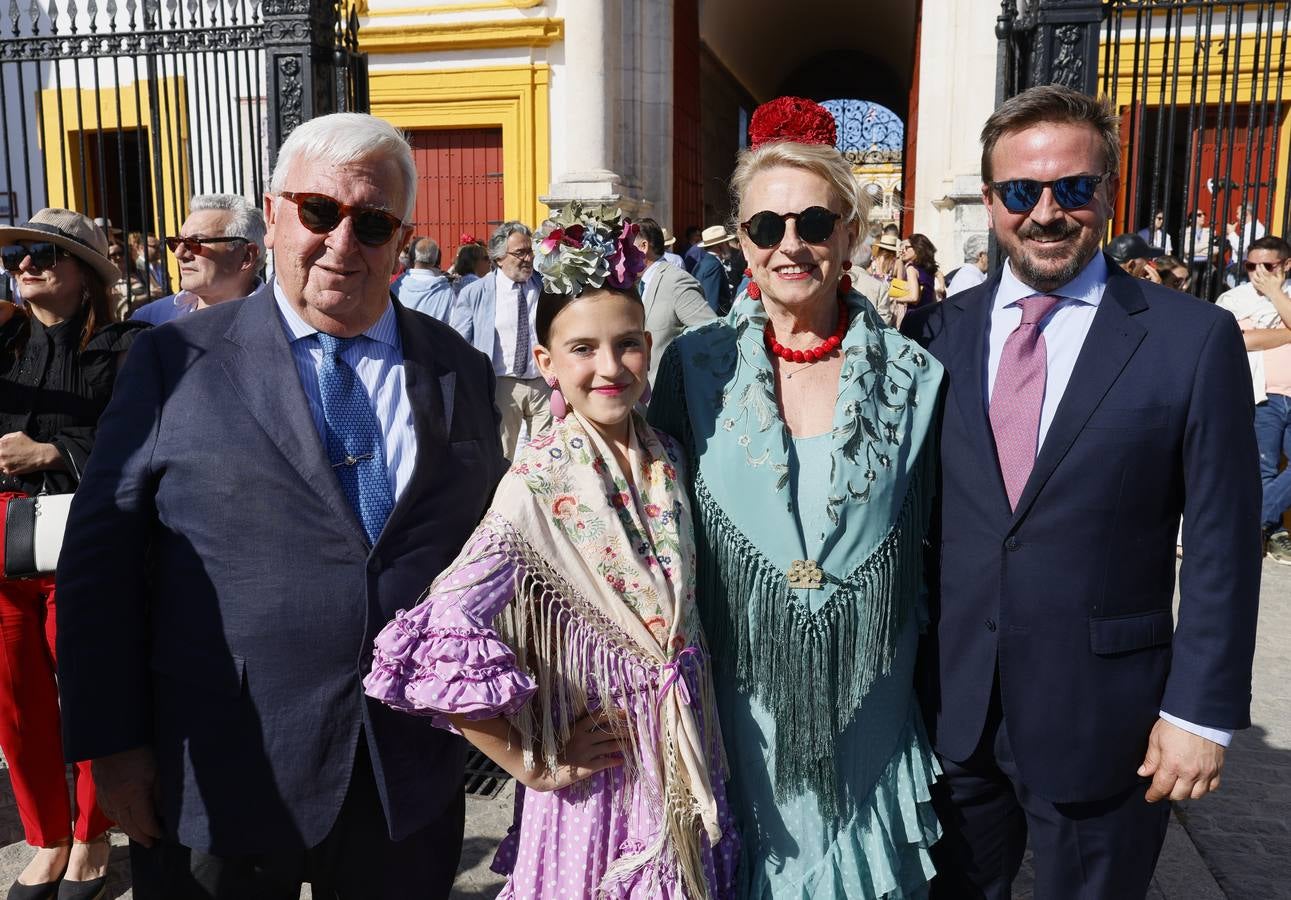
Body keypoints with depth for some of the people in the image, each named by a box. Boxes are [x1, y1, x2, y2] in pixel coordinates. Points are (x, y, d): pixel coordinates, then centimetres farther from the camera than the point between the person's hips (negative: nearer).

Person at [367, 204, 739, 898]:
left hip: (685, 760, 6)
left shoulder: (667, 458, -2)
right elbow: (442, 641, -28)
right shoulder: (539, 483, -20)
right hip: (597, 763, -5)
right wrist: (530, 764, -18)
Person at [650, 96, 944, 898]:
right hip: (738, 703, 0)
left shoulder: (913, 378, -6)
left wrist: (929, 681, 5)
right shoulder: (696, 366, -6)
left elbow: (930, 547, 2)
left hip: (866, 710, 1)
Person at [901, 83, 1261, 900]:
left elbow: (1223, 545, -6)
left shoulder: (1194, 339, -8)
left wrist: (1201, 710, -7)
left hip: (1104, 720, -2)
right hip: (954, 707, 3)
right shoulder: (937, 332, 0)